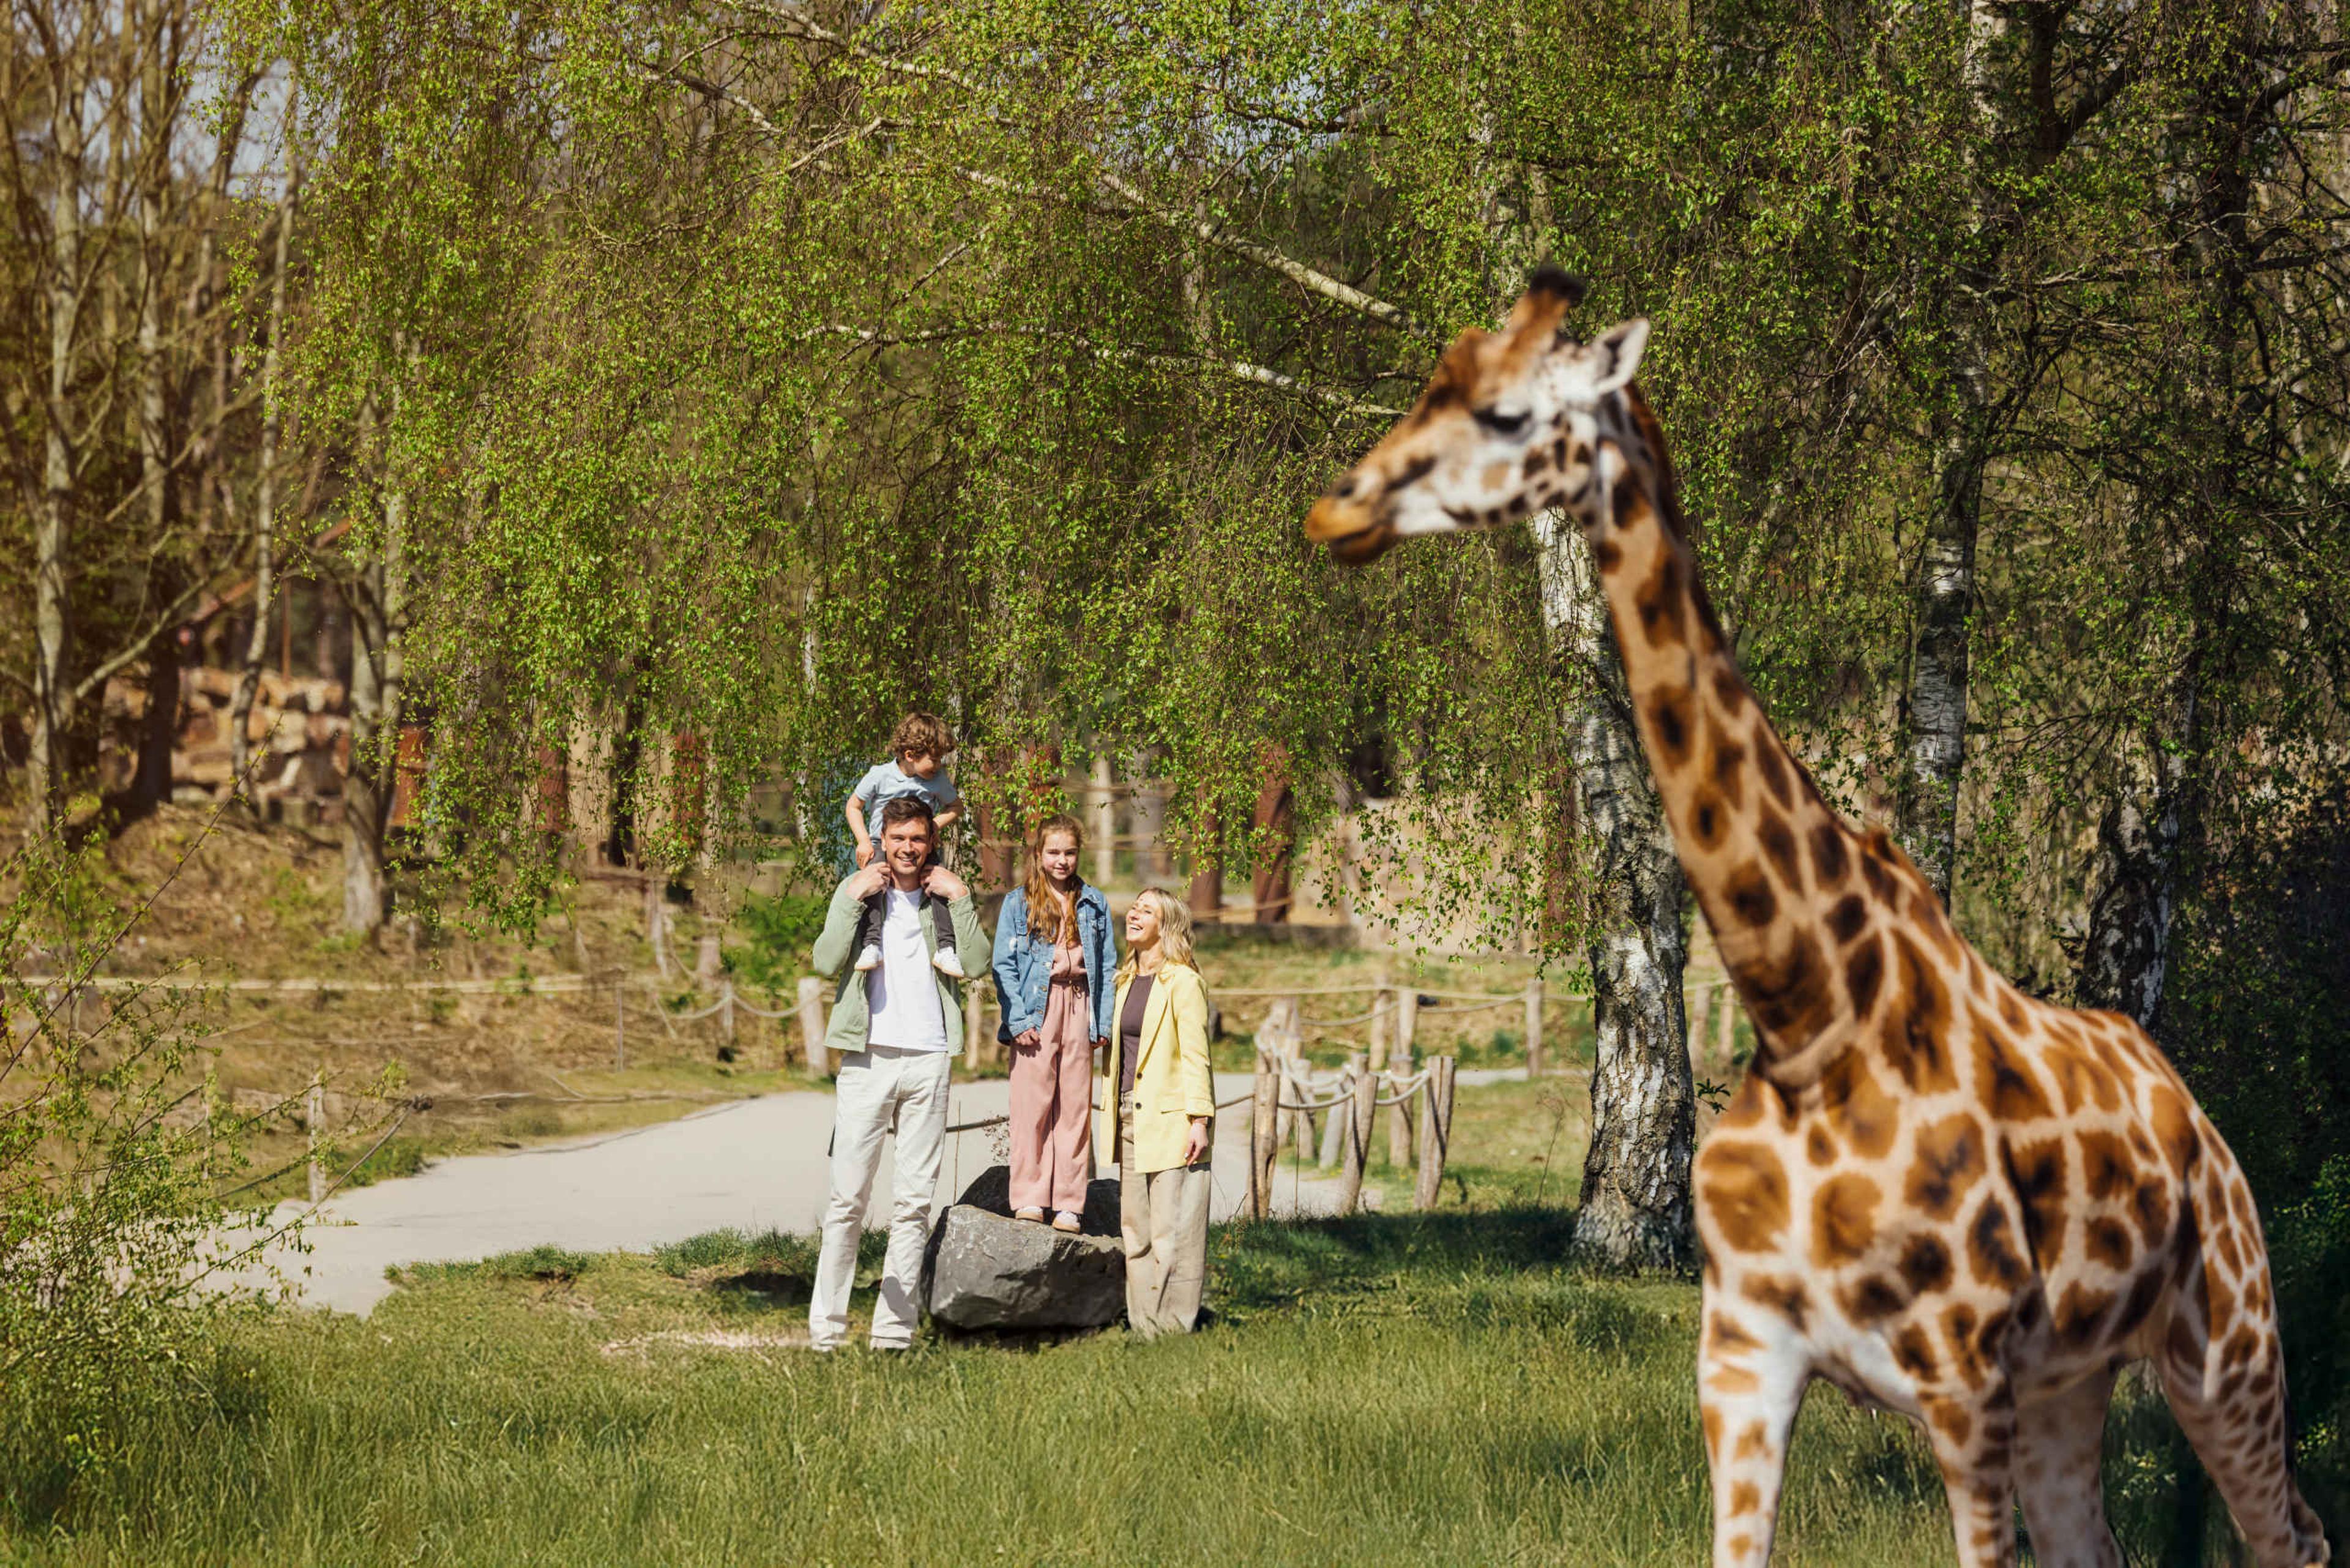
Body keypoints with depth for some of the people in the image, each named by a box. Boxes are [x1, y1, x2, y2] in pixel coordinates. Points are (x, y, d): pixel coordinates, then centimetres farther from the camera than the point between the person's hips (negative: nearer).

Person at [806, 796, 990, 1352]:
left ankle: (895, 1327, 6)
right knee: (849, 1197, -5)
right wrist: (854, 899, -11)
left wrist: (961, 900, -7)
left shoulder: (946, 897, 10)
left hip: (928, 1061, 2)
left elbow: (976, 964, -4)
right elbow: (827, 962, -8)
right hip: (868, 1057, -2)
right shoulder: (856, 892, 6)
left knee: (914, 1201, 3)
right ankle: (826, 1326, -2)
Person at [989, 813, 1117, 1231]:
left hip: (1079, 1008, 2)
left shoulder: (1094, 904, 13)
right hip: (1036, 1010, -2)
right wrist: (1018, 1019, -10)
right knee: (1032, 1103, -6)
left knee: (1075, 1105, 1)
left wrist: (1103, 1022, 3)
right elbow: (1004, 965, 0)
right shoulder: (1019, 903, 5)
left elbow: (1107, 965, 13)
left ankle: (1068, 1205, 3)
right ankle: (1030, 1199, -1)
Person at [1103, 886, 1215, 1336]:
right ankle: (1143, 1326, 13)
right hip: (1131, 1115, 8)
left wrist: (1199, 1119, -16)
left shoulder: (1182, 982, -6)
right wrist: (1115, 1111, 14)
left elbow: (1195, 1056, -11)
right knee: (1136, 1227, 9)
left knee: (1172, 1228, -7)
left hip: (1170, 1119, -8)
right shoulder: (1127, 982, 16)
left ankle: (1173, 1324, -4)